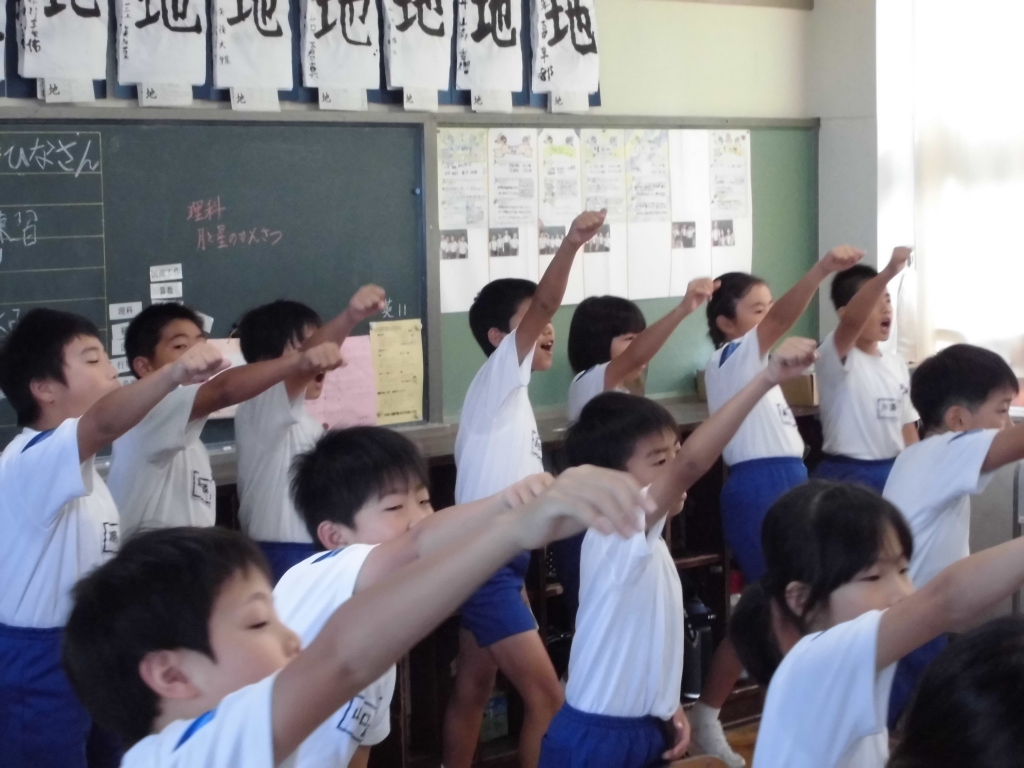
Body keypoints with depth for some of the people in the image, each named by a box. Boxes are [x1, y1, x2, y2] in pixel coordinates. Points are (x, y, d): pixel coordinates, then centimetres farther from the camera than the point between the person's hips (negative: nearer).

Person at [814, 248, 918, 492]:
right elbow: (852, 320, -35)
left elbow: (907, 427, 16)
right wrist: (889, 272, -48)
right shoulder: (835, 356, -13)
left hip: (893, 474, 7)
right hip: (847, 475, -7)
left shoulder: (897, 364, 11)